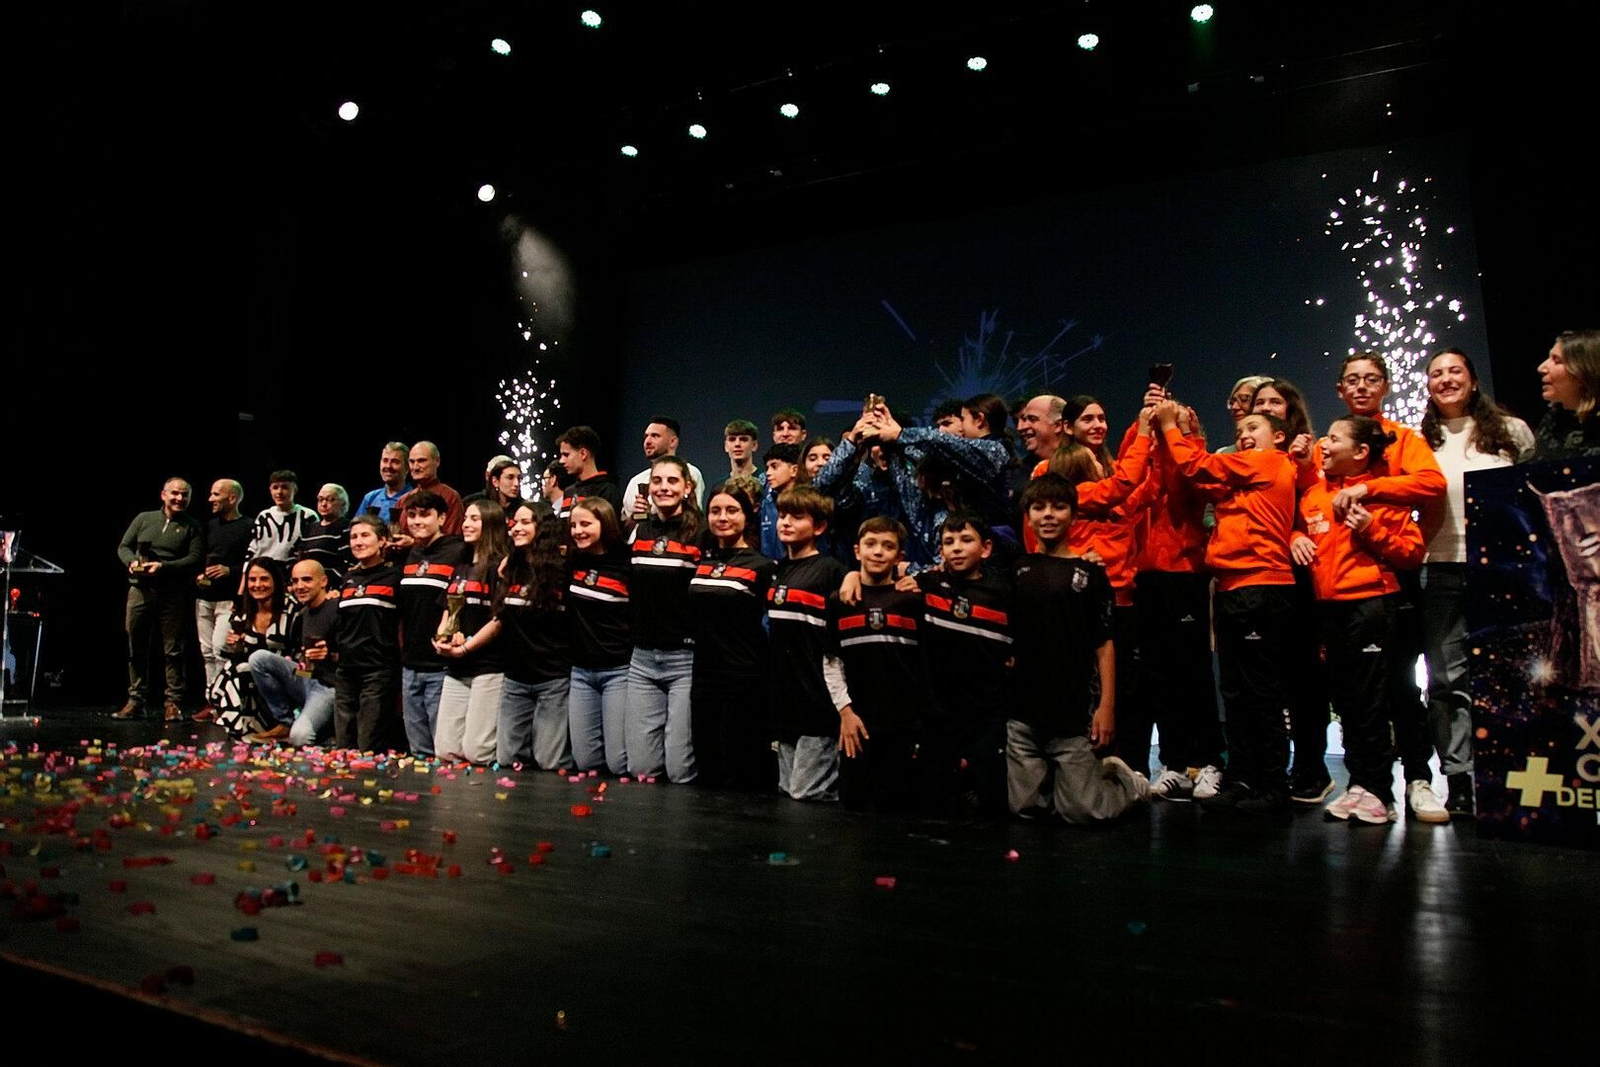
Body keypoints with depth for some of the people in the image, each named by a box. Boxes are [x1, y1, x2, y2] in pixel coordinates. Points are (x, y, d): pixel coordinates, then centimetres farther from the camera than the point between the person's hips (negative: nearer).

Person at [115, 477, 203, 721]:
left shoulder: (192, 527, 6)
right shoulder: (144, 518, 14)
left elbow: (194, 558, -5)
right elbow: (123, 546, 16)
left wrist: (163, 567, -16)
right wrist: (132, 561, -5)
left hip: (173, 594, -3)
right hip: (140, 590, 3)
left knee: (173, 650, -1)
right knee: (136, 648, 6)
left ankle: (173, 703, 4)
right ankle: (135, 701, 15)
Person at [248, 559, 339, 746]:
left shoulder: (337, 609, -11)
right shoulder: (300, 615, 15)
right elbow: (293, 650, 26)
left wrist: (331, 655, -26)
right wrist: (294, 661, 6)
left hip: (328, 686, -8)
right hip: (304, 680, 8)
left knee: (300, 736, -30)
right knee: (258, 657, -12)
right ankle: (285, 722, -3)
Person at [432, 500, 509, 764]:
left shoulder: (500, 567, -6)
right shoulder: (460, 570, 19)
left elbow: (500, 618, -14)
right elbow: (448, 611, 20)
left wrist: (465, 648, -15)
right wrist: (441, 638, -1)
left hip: (489, 666, -8)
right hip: (455, 670, 8)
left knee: (477, 752, -11)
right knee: (445, 751, 3)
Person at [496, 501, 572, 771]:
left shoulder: (562, 571, -8)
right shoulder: (509, 570, 8)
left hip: (555, 679, -5)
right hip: (515, 678, 6)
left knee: (550, 763, -5)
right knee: (506, 758, 6)